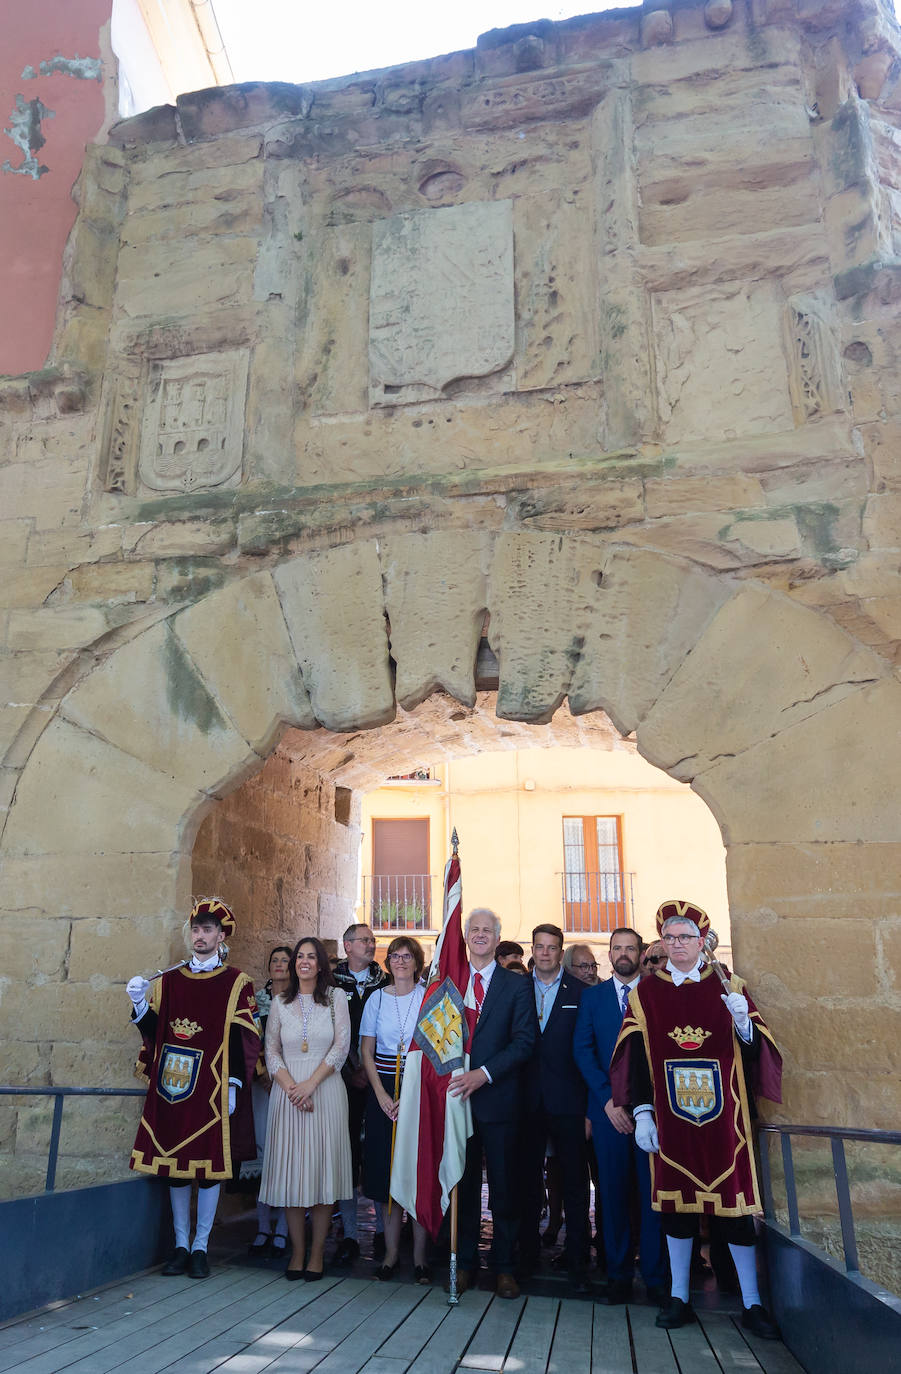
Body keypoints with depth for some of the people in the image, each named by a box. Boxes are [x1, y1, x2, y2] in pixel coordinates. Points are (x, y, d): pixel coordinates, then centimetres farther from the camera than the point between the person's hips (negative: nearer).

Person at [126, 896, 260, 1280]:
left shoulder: (237, 983, -2)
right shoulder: (169, 980, 9)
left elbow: (244, 1039, -4)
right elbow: (153, 1030, 9)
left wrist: (234, 1086, -9)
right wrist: (141, 1003, -8)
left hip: (212, 1088, -3)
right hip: (172, 1086, 3)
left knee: (209, 1167, 2)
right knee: (174, 1164, 8)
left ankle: (200, 1247, 16)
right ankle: (181, 1245, 22)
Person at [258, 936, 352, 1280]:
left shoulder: (335, 998, 4)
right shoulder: (280, 1003, 8)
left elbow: (341, 1046, -3)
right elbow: (272, 1052, 5)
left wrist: (310, 1084, -11)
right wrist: (291, 1086, -10)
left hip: (326, 1092, -1)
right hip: (288, 1093, 2)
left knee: (323, 1167, 0)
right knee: (291, 1170, 3)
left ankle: (317, 1252, 10)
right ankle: (297, 1250, 14)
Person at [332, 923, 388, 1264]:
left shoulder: (385, 984, 7)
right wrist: (350, 1074, -4)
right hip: (345, 1080, 0)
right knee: (347, 1154, 2)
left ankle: (383, 1231, 12)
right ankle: (350, 1235, 10)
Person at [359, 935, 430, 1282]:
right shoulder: (377, 999, 6)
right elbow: (366, 1051, 7)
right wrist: (381, 1094, -4)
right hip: (384, 1093, 2)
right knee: (387, 1173, 5)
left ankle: (419, 1256, 10)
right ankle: (391, 1253, 16)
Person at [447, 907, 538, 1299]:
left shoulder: (517, 985, 1)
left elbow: (524, 1042, -7)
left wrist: (483, 1073, -15)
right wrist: (450, 1076, -6)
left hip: (498, 1098, -2)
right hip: (457, 1096, 2)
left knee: (503, 1185, 7)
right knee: (462, 1183, 9)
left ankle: (503, 1266, 20)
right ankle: (464, 1263, 22)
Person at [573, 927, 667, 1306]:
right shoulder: (592, 996, 9)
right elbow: (583, 1050, 2)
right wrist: (608, 1098, -9)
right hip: (608, 1108, 1)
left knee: (654, 1192, 1)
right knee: (613, 1193, 4)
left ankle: (655, 1278, 12)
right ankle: (618, 1276, 16)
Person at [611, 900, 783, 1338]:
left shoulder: (729, 987, 3)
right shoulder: (645, 993, 3)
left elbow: (757, 1051, 1)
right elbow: (635, 1057, 1)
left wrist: (744, 1023, -20)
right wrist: (641, 1113, -5)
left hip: (723, 1118, 0)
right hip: (670, 1119, 0)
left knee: (735, 1204, 3)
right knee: (676, 1201, 7)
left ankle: (752, 1304, 16)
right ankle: (679, 1298, 20)